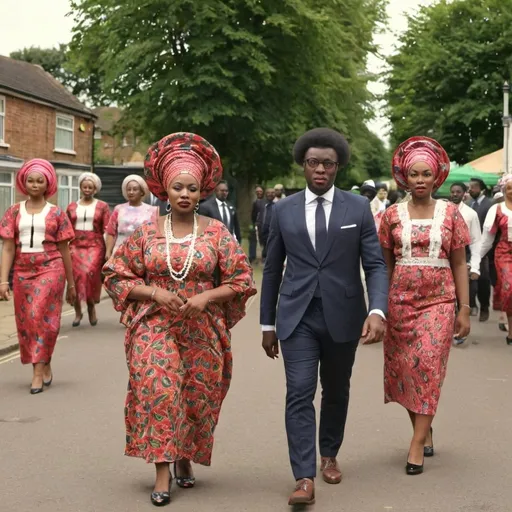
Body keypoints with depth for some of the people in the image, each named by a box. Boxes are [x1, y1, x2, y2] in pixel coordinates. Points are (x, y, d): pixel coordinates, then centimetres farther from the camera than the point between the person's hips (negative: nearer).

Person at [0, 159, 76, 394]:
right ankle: (44, 367, 22)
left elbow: (64, 250, 7)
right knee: (25, 321, 6)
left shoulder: (56, 213, 4)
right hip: (22, 272, 3)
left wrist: (71, 284, 9)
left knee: (42, 317, -12)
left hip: (50, 270, -3)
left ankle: (38, 372, -5)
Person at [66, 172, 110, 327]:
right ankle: (78, 312, 8)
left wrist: (108, 251, -6)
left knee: (90, 274, -17)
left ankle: (91, 306, 7)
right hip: (75, 246, 2)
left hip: (95, 246, -2)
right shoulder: (72, 207, 13)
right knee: (76, 277, -6)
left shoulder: (102, 206, 7)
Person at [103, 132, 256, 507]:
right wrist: (155, 293, -13)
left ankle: (185, 459, 33)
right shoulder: (146, 232, 1)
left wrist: (206, 297, -16)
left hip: (203, 330, 1)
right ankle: (163, 473, -4)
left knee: (197, 397, 8)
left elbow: (240, 280, 0)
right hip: (155, 327, 0)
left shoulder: (217, 232, -1)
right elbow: (117, 276, 3)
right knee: (158, 392, -12)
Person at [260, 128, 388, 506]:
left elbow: (375, 264, -3)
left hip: (342, 316, 0)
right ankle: (305, 478, -9)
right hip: (297, 317, 0)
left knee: (336, 392, 15)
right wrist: (268, 324, 9)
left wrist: (377, 310, -19)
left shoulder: (359, 207, 0)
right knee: (299, 394, -9)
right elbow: (273, 269, 8)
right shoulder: (283, 210, 3)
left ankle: (330, 455, 36)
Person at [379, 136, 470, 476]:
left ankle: (417, 445, -4)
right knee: (404, 371, 5)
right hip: (401, 303, 1)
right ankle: (424, 429, 27)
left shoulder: (450, 213, 2)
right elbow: (385, 264, 7)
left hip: (439, 302, -1)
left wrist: (465, 309, -1)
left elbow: (459, 264, 3)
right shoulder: (392, 215, 4)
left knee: (427, 367, -9)